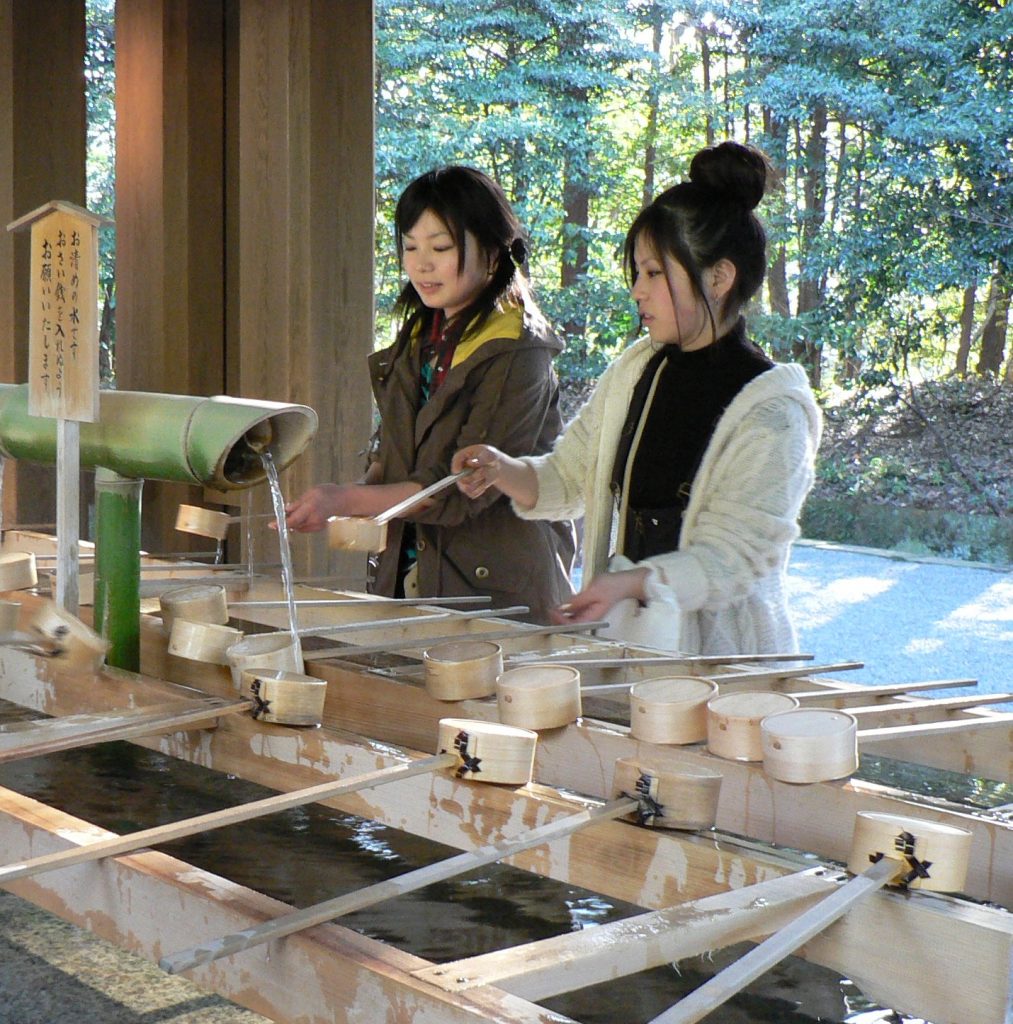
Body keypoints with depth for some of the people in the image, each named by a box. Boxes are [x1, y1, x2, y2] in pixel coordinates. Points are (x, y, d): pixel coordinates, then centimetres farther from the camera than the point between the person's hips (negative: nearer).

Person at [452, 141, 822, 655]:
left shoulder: (770, 410, -8)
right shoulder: (634, 372, 12)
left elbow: (735, 555, -13)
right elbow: (569, 478, 19)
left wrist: (633, 583, -26)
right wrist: (505, 471, -2)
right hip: (622, 634, 5)